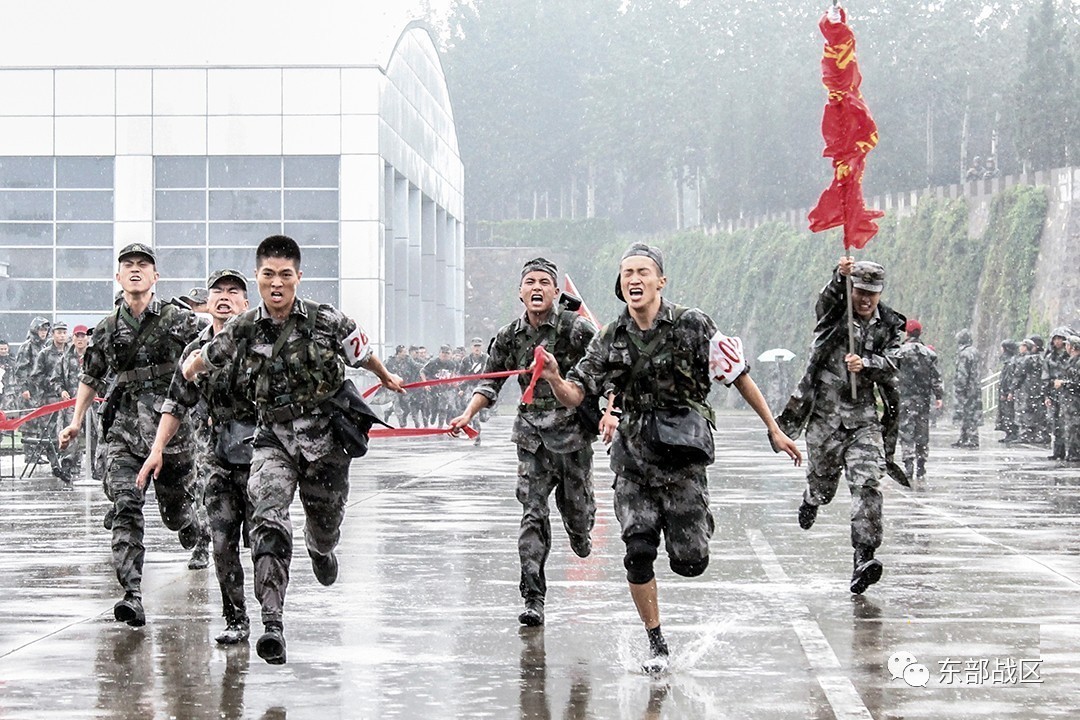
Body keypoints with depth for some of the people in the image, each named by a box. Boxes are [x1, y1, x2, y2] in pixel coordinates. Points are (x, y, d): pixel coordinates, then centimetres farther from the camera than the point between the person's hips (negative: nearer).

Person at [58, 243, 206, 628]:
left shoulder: (179, 320, 0)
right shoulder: (107, 329, 9)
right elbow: (91, 377, 22)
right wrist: (76, 421, 17)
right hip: (125, 430, 1)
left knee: (175, 509, 11)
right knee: (126, 508, -15)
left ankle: (197, 535, 49)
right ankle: (133, 597, -20)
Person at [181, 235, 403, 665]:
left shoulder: (327, 322, -9)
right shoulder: (241, 332, -7)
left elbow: (362, 354, 11)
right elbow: (198, 362, 12)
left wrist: (387, 379, 26)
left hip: (326, 437, 1)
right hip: (273, 438, 0)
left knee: (325, 526, 17)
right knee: (268, 520, -22)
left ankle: (320, 550, 58)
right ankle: (272, 623, -26)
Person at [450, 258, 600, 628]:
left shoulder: (575, 328, -8)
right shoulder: (509, 336, 4)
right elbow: (490, 382, 13)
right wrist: (468, 414, -1)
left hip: (573, 427, -2)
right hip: (532, 432, 2)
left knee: (577, 506, 10)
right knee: (533, 513, -6)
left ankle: (580, 535, 51)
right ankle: (533, 599, -6)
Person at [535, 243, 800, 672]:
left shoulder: (692, 326, -7)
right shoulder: (610, 341, 3)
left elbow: (738, 376, -1)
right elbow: (575, 396, 3)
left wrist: (774, 430, 1)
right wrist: (554, 379, -20)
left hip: (683, 455, -2)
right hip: (634, 460, 3)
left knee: (689, 564, -4)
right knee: (637, 555, -4)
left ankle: (697, 523, 33)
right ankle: (656, 644, 13)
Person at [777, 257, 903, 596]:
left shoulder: (889, 326, 8)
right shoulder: (835, 315, 2)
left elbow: (891, 363, -5)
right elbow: (825, 302, -21)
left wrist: (866, 364, -25)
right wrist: (839, 278, -40)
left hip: (864, 416, 1)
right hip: (825, 412, 0)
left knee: (867, 483, -15)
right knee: (823, 480, 12)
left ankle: (864, 557, -20)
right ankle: (811, 500, 52)